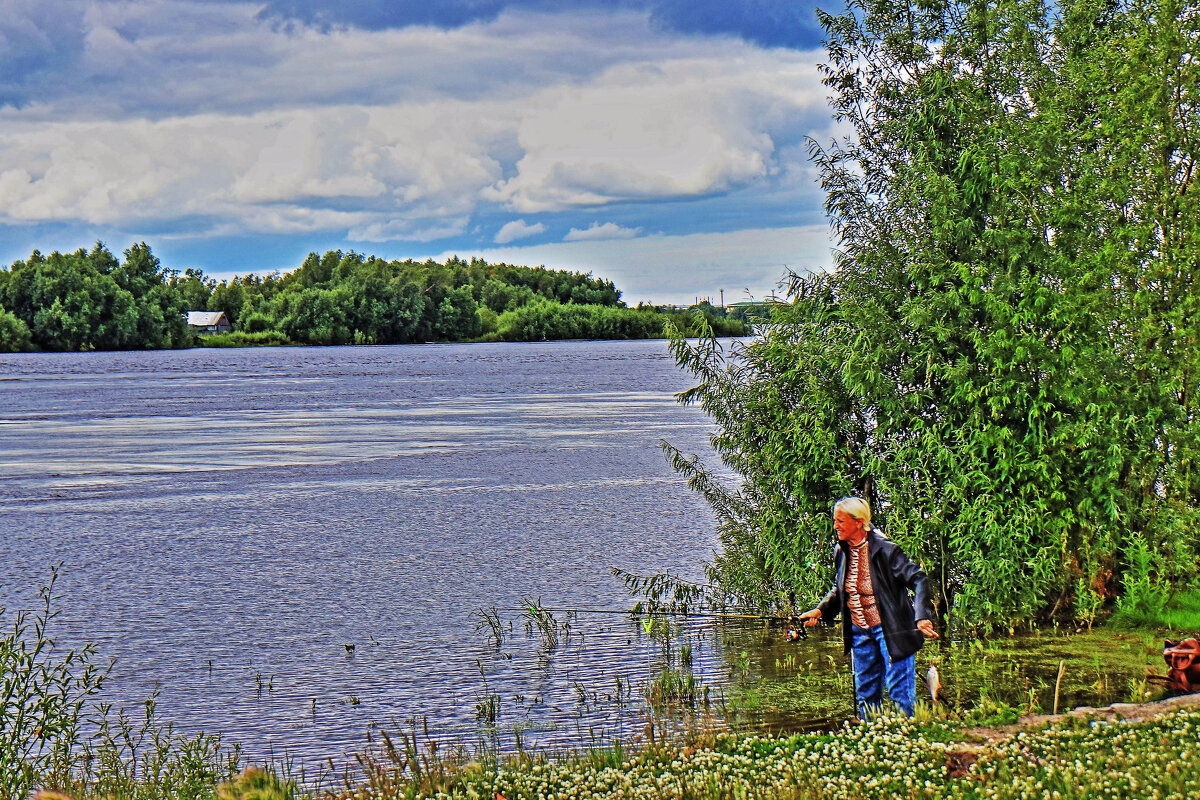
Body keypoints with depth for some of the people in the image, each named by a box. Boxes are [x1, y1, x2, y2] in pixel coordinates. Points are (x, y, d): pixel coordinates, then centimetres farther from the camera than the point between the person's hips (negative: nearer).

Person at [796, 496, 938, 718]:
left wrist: (922, 617, -30)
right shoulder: (842, 553, 5)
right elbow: (838, 590, 20)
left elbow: (918, 580, -18)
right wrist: (820, 610, 3)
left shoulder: (885, 550, -17)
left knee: (899, 691, -6)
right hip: (860, 631, 7)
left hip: (890, 630, -7)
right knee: (865, 692, 13)